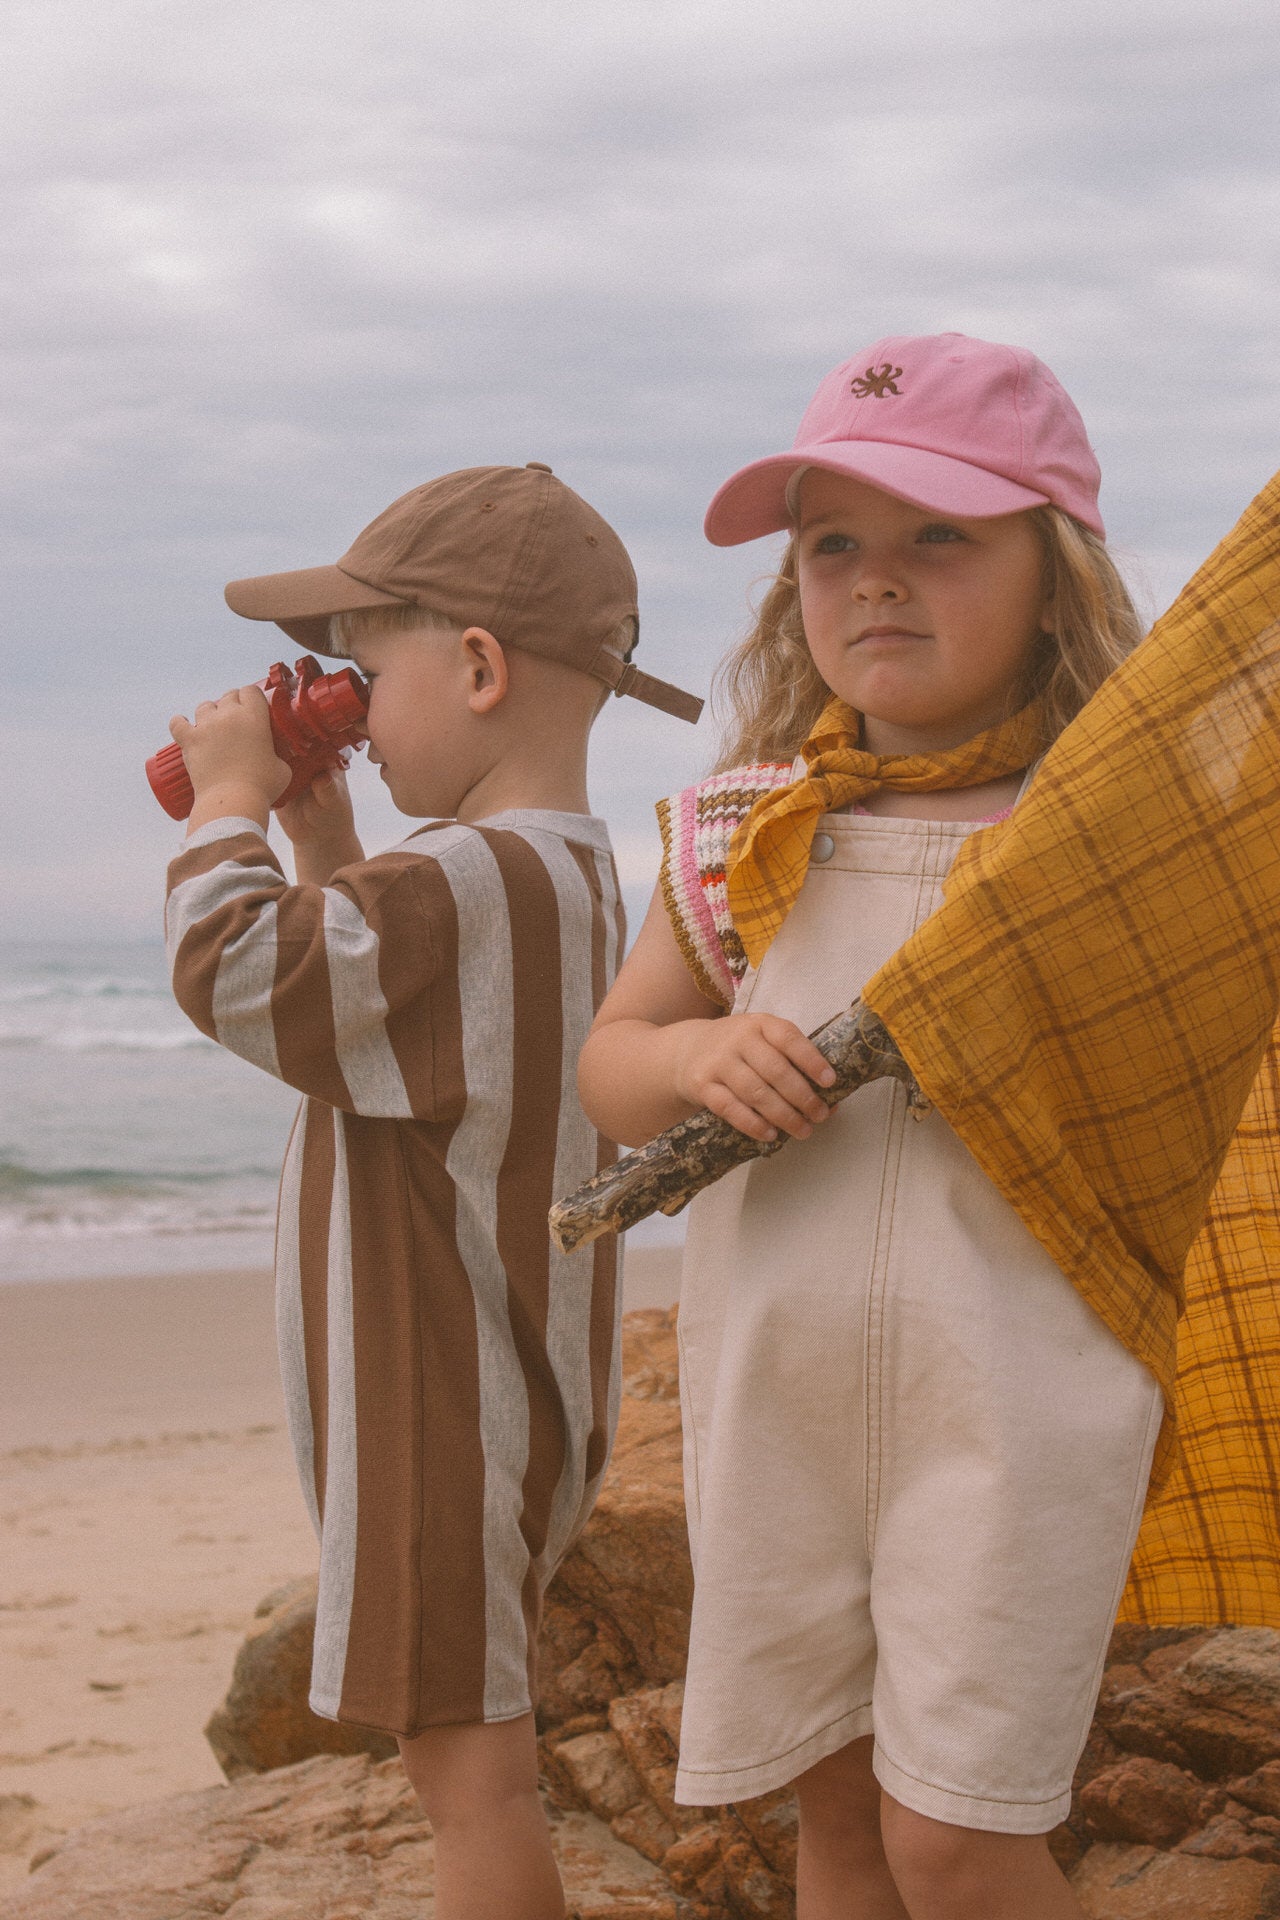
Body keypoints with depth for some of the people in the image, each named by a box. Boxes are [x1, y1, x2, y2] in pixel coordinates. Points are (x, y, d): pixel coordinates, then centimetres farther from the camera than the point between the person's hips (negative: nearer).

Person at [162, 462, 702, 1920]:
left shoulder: (473, 882, -24)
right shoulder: (570, 872, 10)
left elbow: (235, 971, -30)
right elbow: (381, 1009, 22)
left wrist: (228, 798, -13)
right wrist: (318, 838, 14)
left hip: (439, 1411, -10)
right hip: (508, 1394, 10)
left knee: (469, 1769, -2)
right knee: (473, 1754, 21)